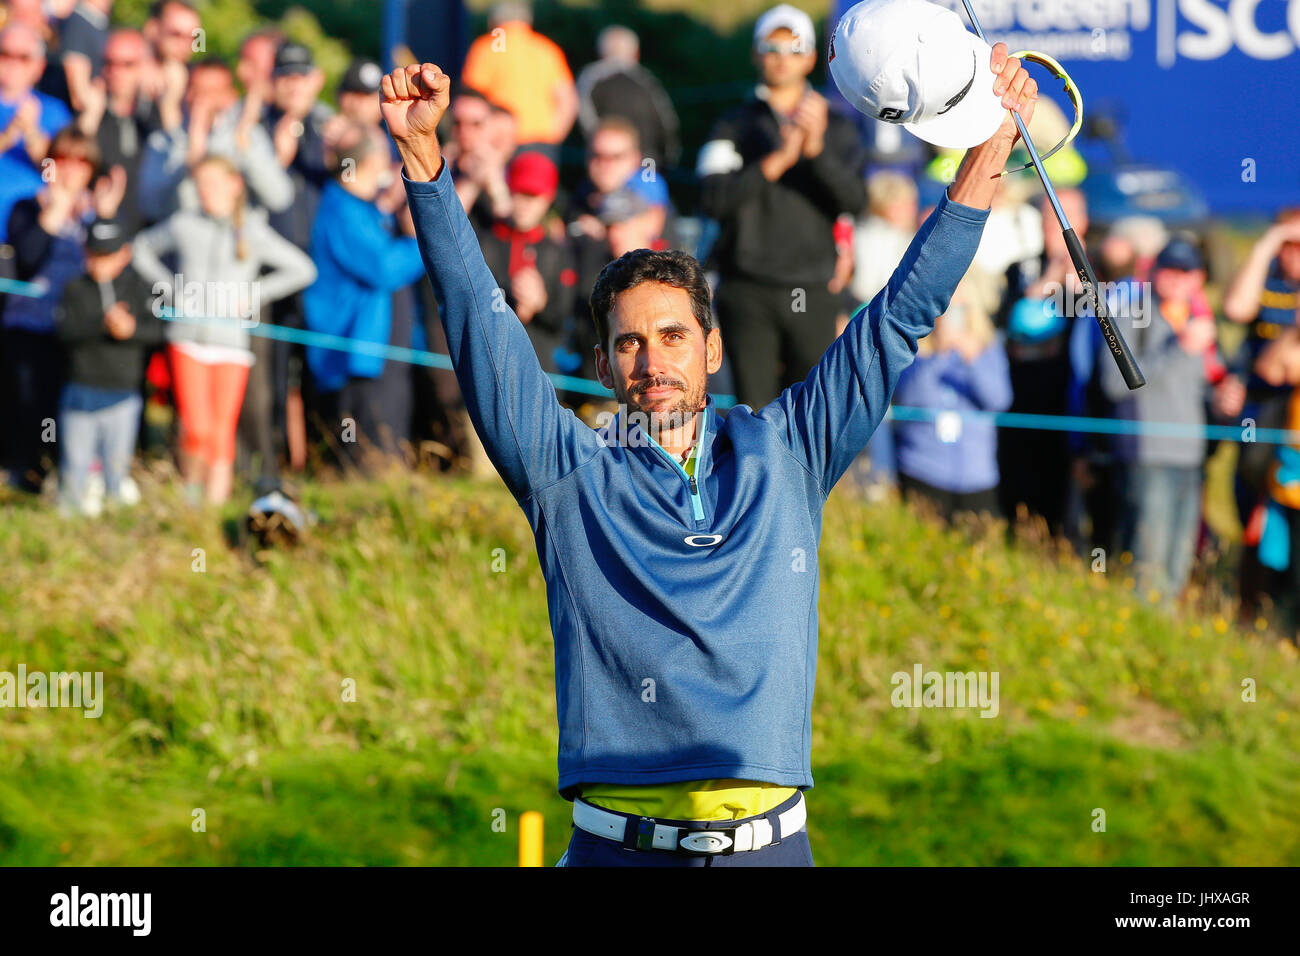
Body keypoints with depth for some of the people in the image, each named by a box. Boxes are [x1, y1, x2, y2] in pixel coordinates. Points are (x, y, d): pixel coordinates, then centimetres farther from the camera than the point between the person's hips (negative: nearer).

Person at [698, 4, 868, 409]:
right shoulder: (735, 128, 7)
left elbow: (855, 199, -2)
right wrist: (778, 160, -18)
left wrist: (817, 149, -18)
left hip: (812, 292, 1)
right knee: (755, 409, -5)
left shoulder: (837, 129, 12)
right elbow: (713, 199, -8)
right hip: (748, 290, -1)